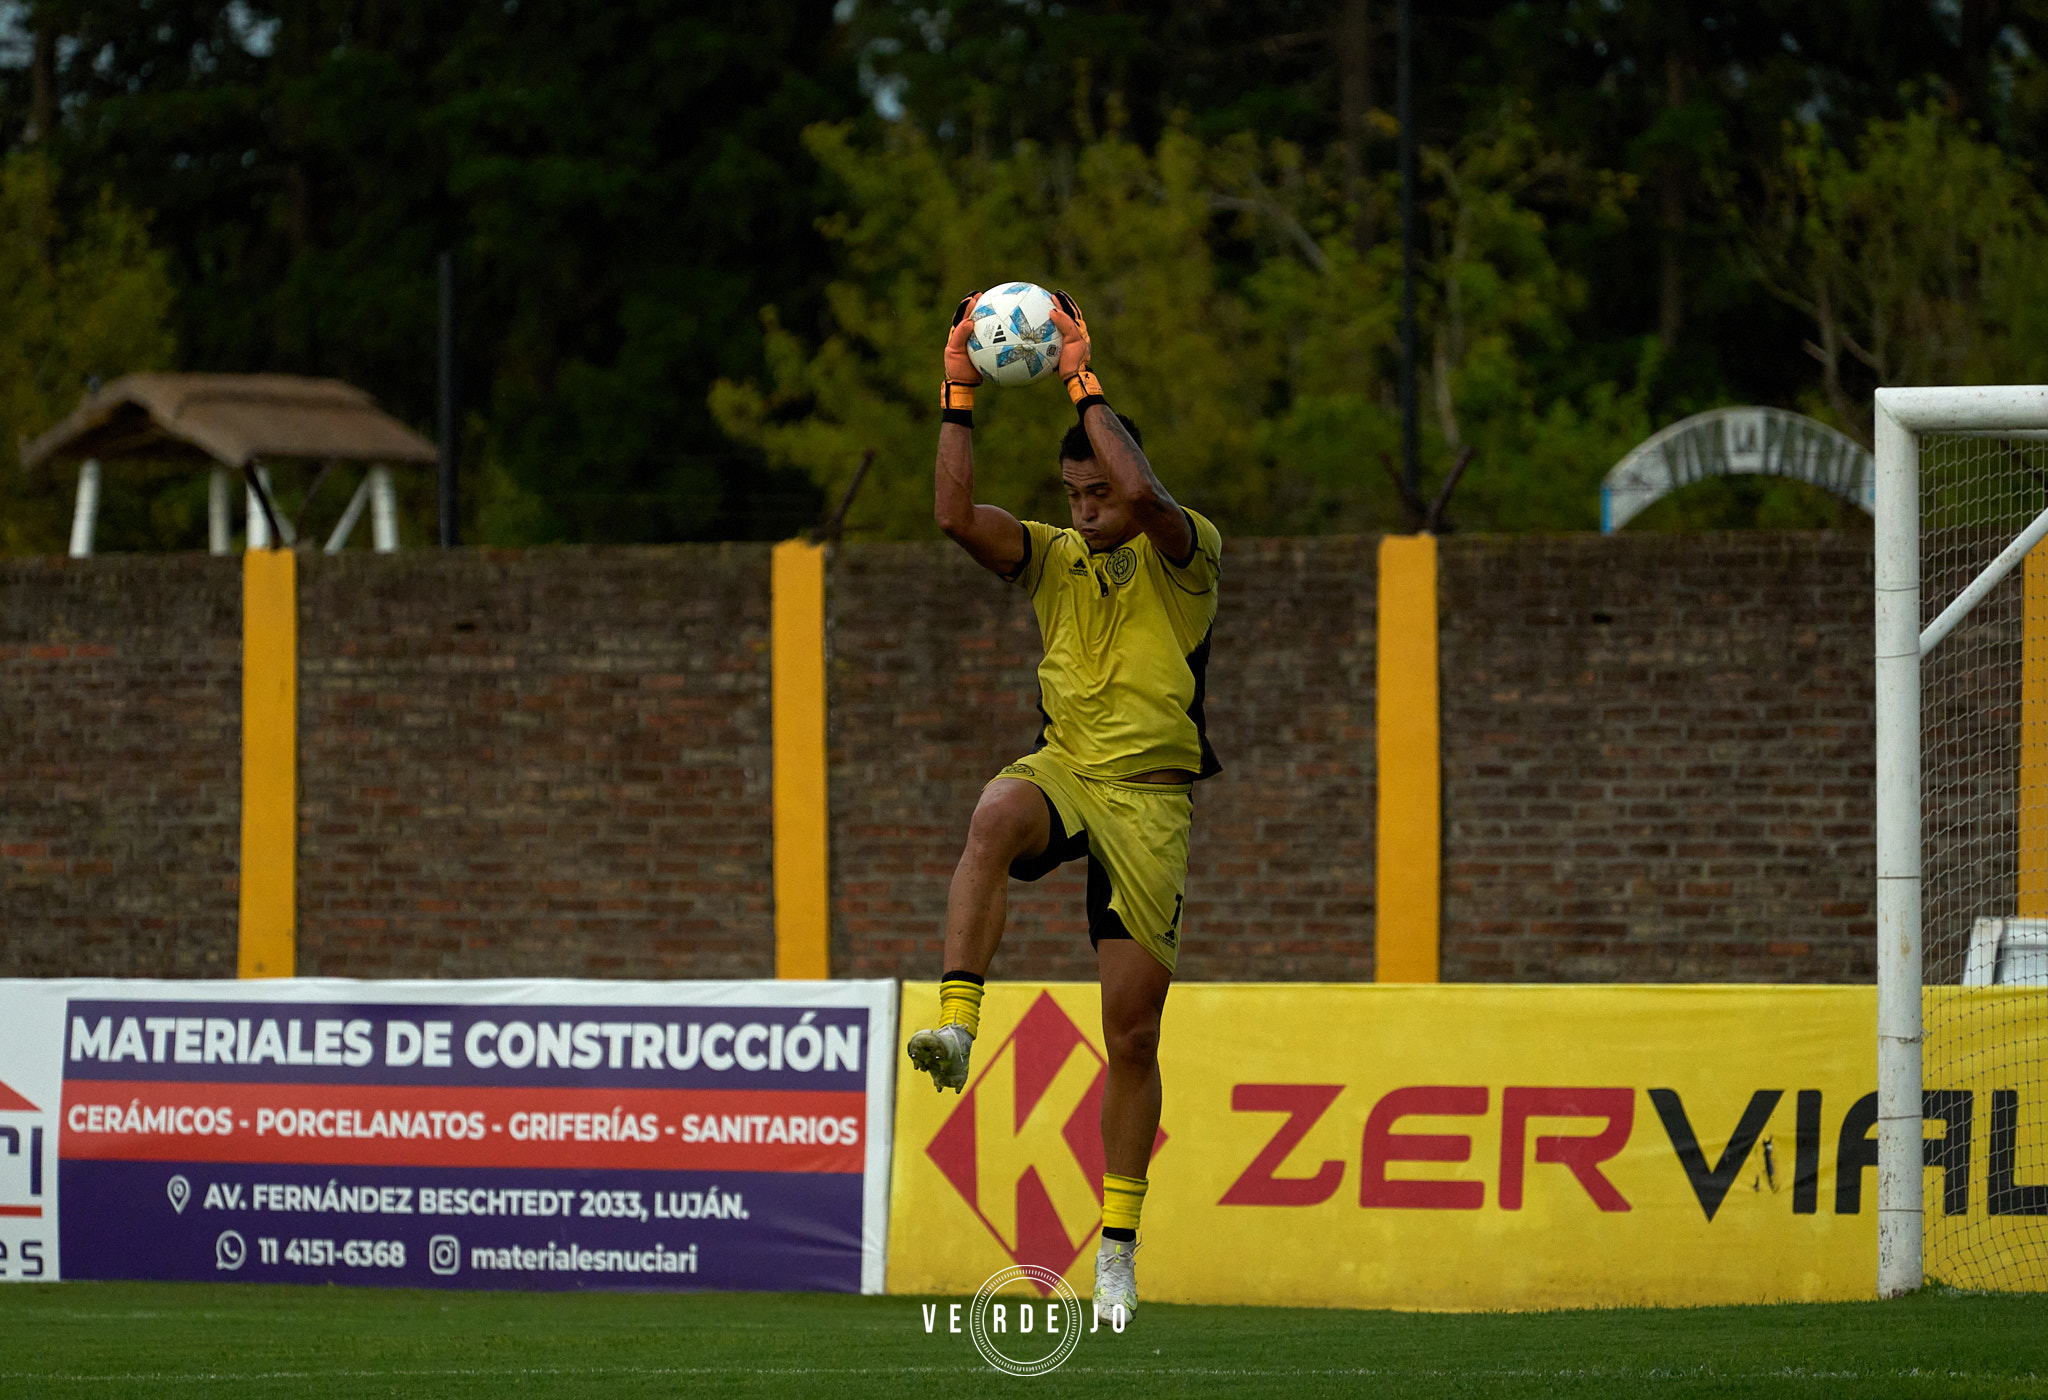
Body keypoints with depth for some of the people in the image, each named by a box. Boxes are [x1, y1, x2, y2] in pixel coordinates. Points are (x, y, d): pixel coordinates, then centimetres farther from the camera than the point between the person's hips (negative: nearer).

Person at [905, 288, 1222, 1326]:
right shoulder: (1052, 558, 8)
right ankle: (956, 1023, -48)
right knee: (995, 816, -38)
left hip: (1149, 795, -2)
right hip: (1062, 768, 2)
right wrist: (958, 396, -15)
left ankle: (1118, 1250, 9)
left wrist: (1085, 389, -23)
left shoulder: (1184, 556, -3)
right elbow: (957, 516, -8)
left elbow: (1144, 496, -26)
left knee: (1132, 1033, -1)